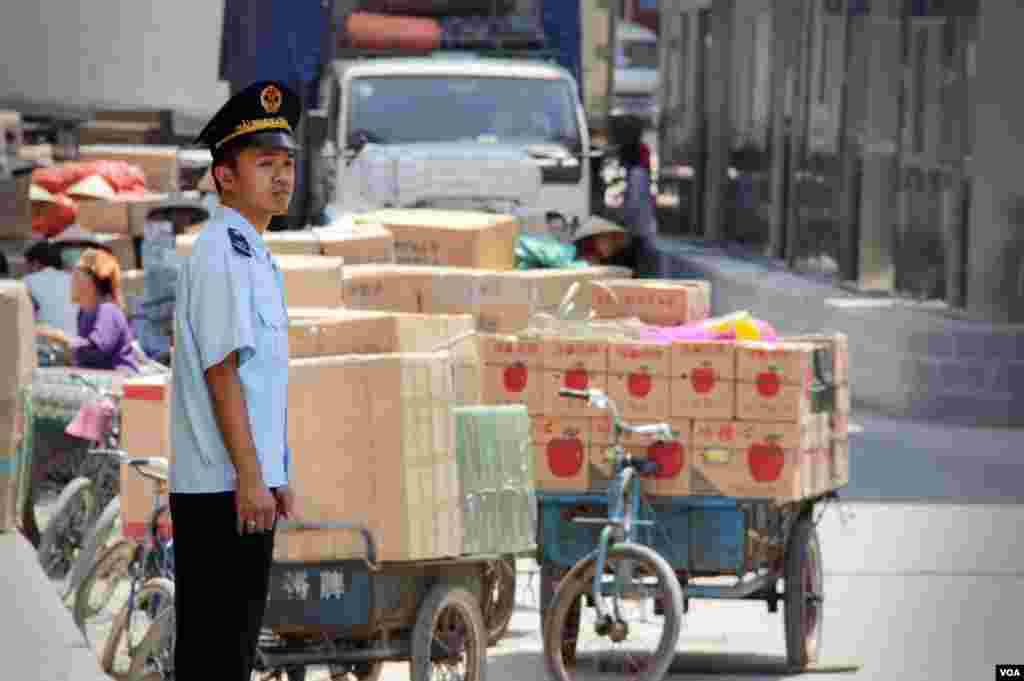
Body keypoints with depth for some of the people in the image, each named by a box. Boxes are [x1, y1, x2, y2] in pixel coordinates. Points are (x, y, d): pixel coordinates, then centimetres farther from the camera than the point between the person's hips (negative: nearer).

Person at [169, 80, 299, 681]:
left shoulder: (258, 257, 18)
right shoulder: (221, 253, -13)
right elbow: (222, 372, -19)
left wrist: (277, 478, 22)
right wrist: (250, 479, -21)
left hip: (248, 482, 10)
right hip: (220, 490, -10)